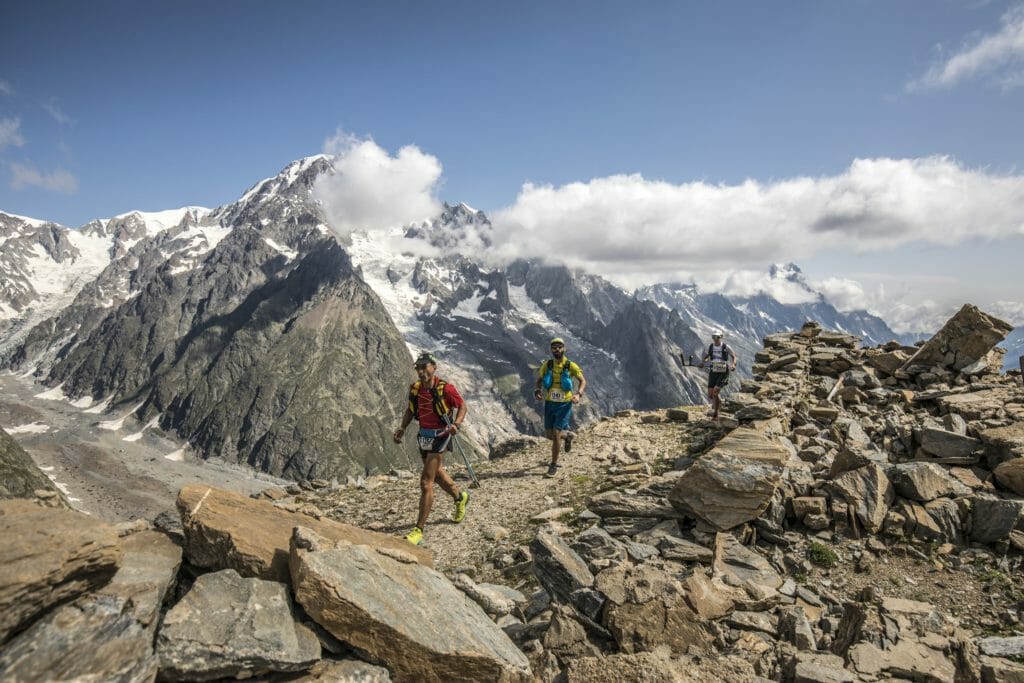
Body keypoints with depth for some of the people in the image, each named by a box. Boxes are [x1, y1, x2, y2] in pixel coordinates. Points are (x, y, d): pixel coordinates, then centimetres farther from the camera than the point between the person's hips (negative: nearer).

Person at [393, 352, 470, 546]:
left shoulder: (445, 388, -18)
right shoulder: (415, 388, -1)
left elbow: (462, 406, -6)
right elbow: (410, 410, 12)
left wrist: (456, 424, -22)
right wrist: (402, 427, -2)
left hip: (440, 436, -7)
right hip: (424, 436, 7)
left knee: (426, 482, -10)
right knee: (437, 474, 25)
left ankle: (419, 529, -1)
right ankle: (460, 497, 53)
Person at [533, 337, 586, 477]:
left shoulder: (571, 366, -11)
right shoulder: (546, 365, -4)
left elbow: (583, 381, -1)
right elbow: (539, 380, 10)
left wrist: (578, 394, -19)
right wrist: (537, 391, -11)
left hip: (564, 405, -4)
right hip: (549, 404, 4)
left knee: (556, 434, -9)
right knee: (549, 434, 9)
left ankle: (554, 465, 8)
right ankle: (567, 435, 42)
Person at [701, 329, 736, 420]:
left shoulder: (726, 347, -7)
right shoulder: (710, 347, 3)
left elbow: (733, 356, 4)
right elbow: (706, 356, 18)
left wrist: (733, 365, -15)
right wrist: (702, 362, -4)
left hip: (723, 372, -4)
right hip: (713, 372, 4)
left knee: (716, 390, -21)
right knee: (710, 394, -1)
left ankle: (714, 411, -12)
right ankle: (718, 400, 34)